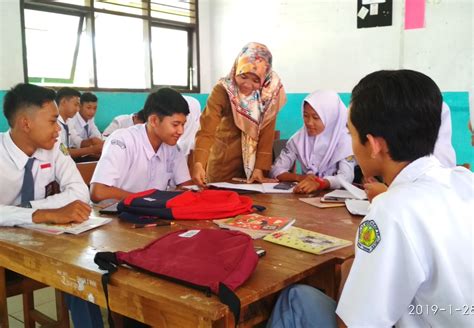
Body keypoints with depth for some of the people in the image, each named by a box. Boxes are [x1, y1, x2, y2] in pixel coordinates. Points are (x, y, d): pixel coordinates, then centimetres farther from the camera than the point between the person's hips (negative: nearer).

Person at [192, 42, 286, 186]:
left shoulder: (270, 91, -13)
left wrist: (260, 167, -17)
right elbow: (206, 131, -28)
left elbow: (267, 134, -9)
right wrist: (199, 163, -43)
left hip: (255, 160, 2)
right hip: (224, 162, -2)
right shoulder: (222, 91, -20)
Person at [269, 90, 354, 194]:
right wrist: (300, 178, -19)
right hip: (305, 194, 2)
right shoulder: (298, 138, 2)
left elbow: (346, 177, -21)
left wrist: (319, 183, -38)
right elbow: (276, 170, -1)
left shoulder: (343, 139, -7)